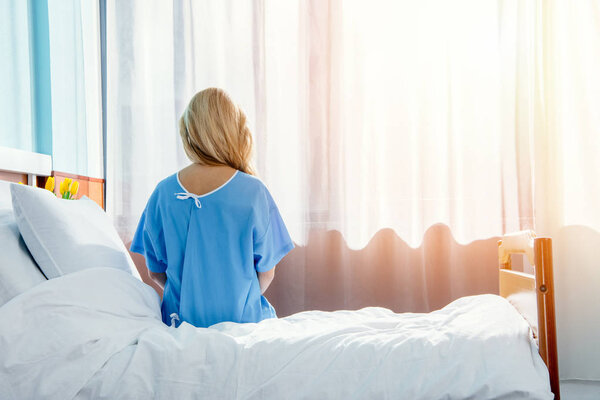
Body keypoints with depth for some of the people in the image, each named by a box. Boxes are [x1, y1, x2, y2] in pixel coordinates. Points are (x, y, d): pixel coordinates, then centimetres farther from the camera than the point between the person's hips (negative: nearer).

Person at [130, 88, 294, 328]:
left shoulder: (163, 193, -6)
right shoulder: (253, 191, -14)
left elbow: (156, 272, 3)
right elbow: (266, 273, -5)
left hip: (181, 320, 3)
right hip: (242, 321, -3)